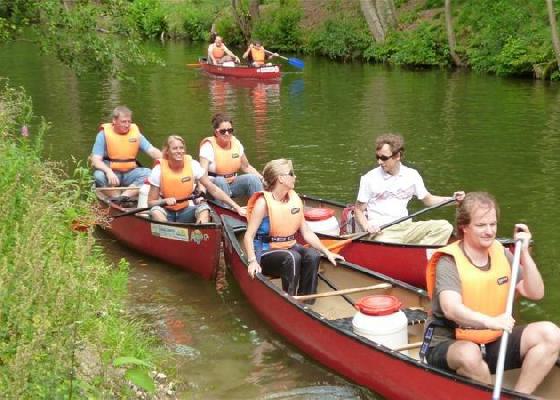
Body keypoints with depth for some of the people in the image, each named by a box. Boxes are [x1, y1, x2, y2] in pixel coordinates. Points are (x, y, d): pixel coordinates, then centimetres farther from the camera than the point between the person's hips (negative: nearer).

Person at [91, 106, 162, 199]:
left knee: (147, 173, -25)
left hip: (130, 173, 3)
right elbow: (95, 160, -13)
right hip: (111, 173, -3)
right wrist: (108, 171, -33)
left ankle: (124, 197, -34)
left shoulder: (136, 133, 2)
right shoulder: (104, 134, -7)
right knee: (99, 175, -33)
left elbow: (152, 150, -3)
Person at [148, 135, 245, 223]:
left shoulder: (193, 165, -9)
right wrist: (165, 201, -29)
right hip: (167, 212, -1)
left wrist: (236, 207, -17)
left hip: (187, 211, 1)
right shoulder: (158, 170, -13)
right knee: (155, 211, -33)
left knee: (204, 208, -28)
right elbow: (151, 202, -7)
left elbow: (214, 190, -9)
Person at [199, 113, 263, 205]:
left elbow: (246, 167, 15)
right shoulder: (209, 146, -12)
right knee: (220, 181, -36)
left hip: (233, 183, 5)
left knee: (253, 178, -19)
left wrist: (261, 178, -1)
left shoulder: (236, 143, 4)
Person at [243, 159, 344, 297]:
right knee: (292, 258, -33)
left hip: (289, 247, 6)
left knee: (313, 256, -22)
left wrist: (326, 252, 1)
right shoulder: (263, 202, -14)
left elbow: (306, 232, 9)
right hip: (266, 253, -6)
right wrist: (253, 261, -34)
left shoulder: (295, 199, 5)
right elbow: (249, 236, -19)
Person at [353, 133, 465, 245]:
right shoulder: (369, 179, 1)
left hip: (407, 227, 4)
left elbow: (428, 200, 20)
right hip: (382, 232, -4)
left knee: (444, 227, -19)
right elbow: (358, 210, 5)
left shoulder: (412, 175, 10)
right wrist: (367, 227, -14)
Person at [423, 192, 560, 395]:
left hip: (494, 342, 6)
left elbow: (536, 293, 0)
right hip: (450, 344, -6)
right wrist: (491, 322, -50)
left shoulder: (500, 252, 4)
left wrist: (524, 253, -12)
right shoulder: (449, 262, -15)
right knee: (469, 355, -40)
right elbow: (451, 309, -33)